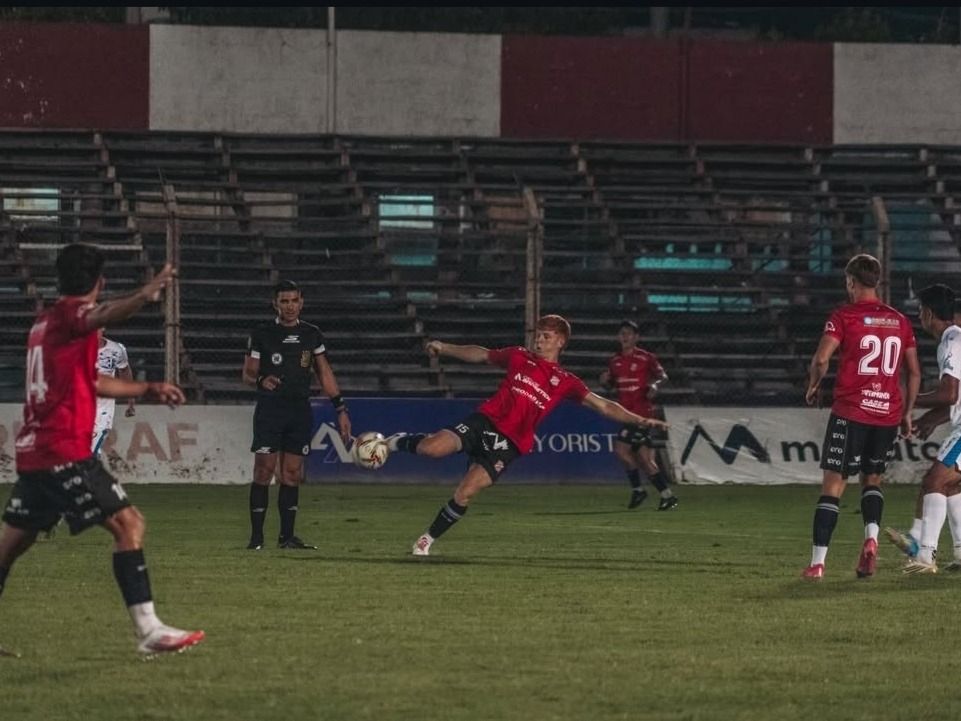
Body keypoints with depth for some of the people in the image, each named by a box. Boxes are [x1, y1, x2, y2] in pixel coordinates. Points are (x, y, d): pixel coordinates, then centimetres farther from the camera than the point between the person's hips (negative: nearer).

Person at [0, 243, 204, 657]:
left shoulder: (45, 322, 20)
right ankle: (148, 630, -20)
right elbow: (102, 316, -34)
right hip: (64, 452, -10)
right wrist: (143, 297, -53)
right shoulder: (70, 313, -8)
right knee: (128, 524, -12)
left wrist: (147, 389, 33)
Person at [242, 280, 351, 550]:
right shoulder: (262, 334, 1)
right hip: (269, 409, -3)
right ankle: (256, 536, -6)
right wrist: (261, 380, -21)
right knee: (263, 471, -8)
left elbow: (324, 373, 14)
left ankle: (287, 536, 7)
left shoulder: (312, 334, 10)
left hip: (300, 410, 3)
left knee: (292, 474, 2)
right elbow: (247, 373, 2)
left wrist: (340, 409, 9)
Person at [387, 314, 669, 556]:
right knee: (432, 448, -24)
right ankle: (398, 441, 12)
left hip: (509, 443, -1)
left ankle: (428, 540, 3)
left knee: (466, 493, -16)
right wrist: (444, 348, 16)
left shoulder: (565, 382, 9)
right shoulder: (520, 357, 14)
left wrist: (640, 420, -5)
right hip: (485, 420, 1)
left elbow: (603, 406, 6)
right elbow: (480, 354, 24)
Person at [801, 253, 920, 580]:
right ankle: (871, 537, -5)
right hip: (889, 413, 4)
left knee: (833, 485, 0)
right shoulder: (899, 321, 10)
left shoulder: (845, 316, -4)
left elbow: (821, 358, -15)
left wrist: (813, 386, 3)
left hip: (850, 412, -4)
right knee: (872, 479, 22)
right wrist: (907, 413, 20)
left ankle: (817, 563, -3)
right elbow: (914, 372, 12)